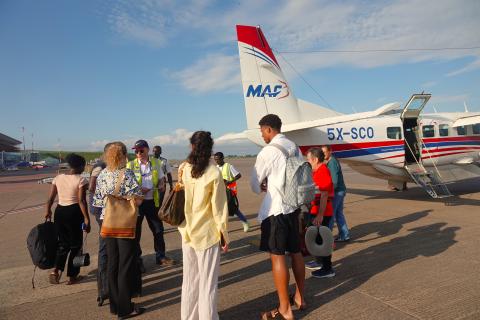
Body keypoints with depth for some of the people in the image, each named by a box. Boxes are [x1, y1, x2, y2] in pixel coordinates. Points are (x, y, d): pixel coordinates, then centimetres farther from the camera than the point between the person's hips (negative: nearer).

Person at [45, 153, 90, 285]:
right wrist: (86, 218, -14)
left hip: (59, 211, 5)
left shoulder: (58, 178, 5)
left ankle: (56, 270, 7)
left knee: (63, 243, 21)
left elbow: (51, 198, 7)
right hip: (74, 212, -5)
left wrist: (48, 211, 22)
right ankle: (72, 276, 18)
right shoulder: (81, 179, -12)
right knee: (75, 244, 10)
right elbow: (81, 201, -17)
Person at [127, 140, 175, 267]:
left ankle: (160, 256, 26)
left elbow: (161, 178, 15)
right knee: (136, 231, 8)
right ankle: (137, 259, 22)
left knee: (158, 229, 11)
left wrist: (162, 185, -7)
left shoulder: (155, 162, 4)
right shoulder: (131, 165, -4)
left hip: (152, 201, 3)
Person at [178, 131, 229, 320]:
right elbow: (219, 207, -12)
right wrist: (224, 235, -2)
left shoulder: (183, 169, -3)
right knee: (207, 282, 8)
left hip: (187, 232, 4)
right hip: (207, 233, -4)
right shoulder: (213, 173, -15)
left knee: (189, 279, 19)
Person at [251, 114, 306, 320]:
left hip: (275, 208, -7)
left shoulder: (268, 151, -14)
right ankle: (299, 297, 33)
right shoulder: (294, 147, 5)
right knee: (295, 252, 17)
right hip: (293, 205, 8)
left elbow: (255, 184, -6)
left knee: (277, 256, 1)